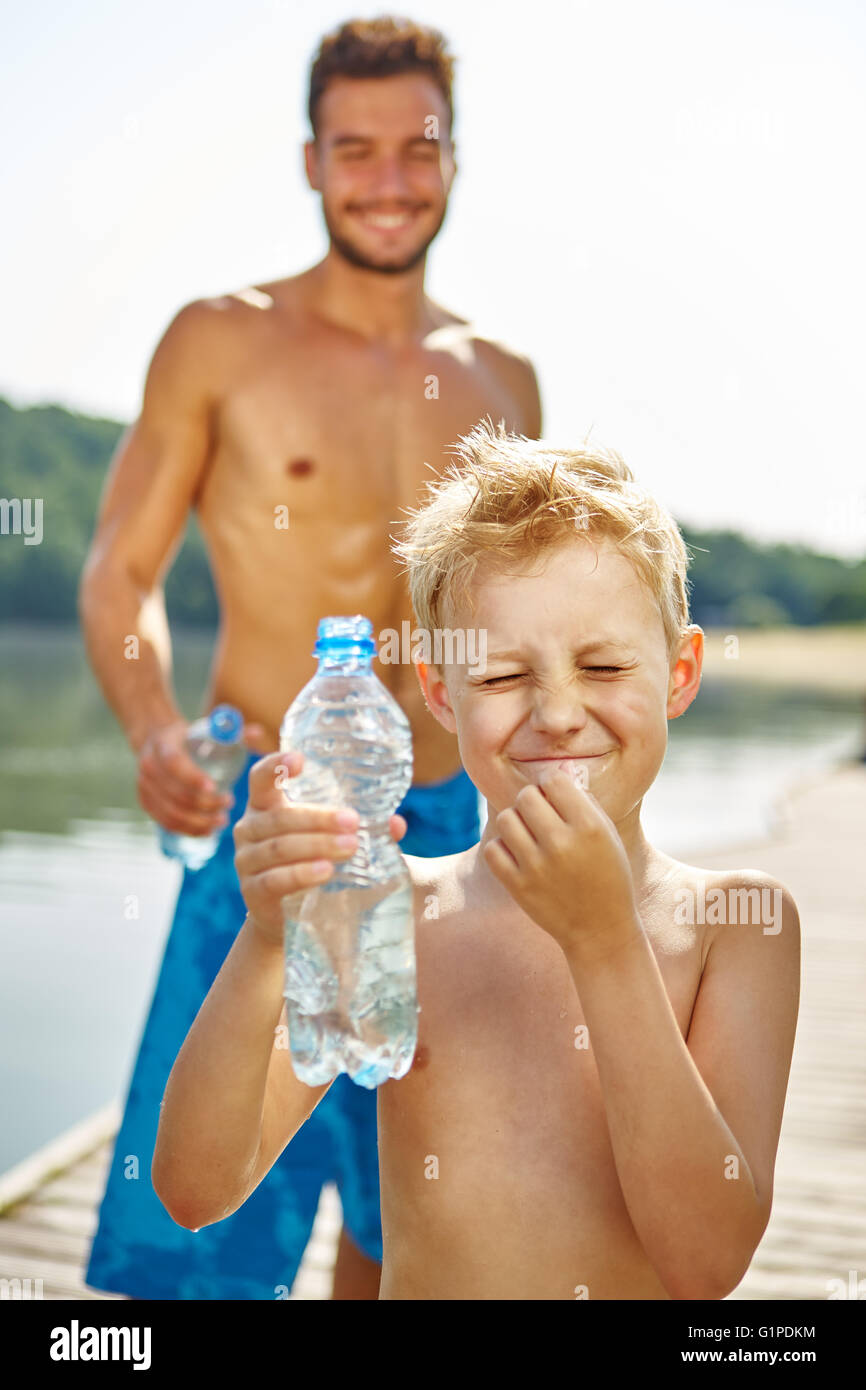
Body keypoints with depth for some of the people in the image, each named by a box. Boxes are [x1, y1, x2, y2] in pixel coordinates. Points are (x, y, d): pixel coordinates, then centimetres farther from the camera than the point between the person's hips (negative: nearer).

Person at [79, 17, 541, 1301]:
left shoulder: (503, 383, 10)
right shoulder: (221, 342, -1)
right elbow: (120, 574, 0)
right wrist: (156, 732, -19)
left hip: (449, 829, 4)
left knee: (400, 1223, 15)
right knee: (190, 1242, -4)